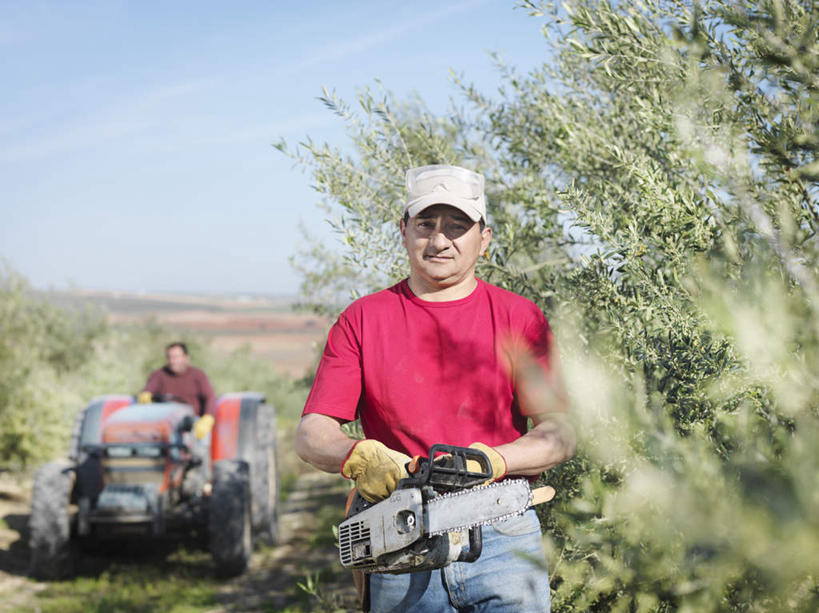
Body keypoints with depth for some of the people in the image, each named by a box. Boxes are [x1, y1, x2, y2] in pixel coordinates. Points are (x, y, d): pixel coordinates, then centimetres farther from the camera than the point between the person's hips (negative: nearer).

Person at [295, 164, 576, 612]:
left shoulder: (519, 318, 5)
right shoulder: (362, 320, 7)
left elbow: (559, 432, -2)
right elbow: (311, 435, 1)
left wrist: (491, 461, -19)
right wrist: (358, 457, -20)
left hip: (502, 539, 0)